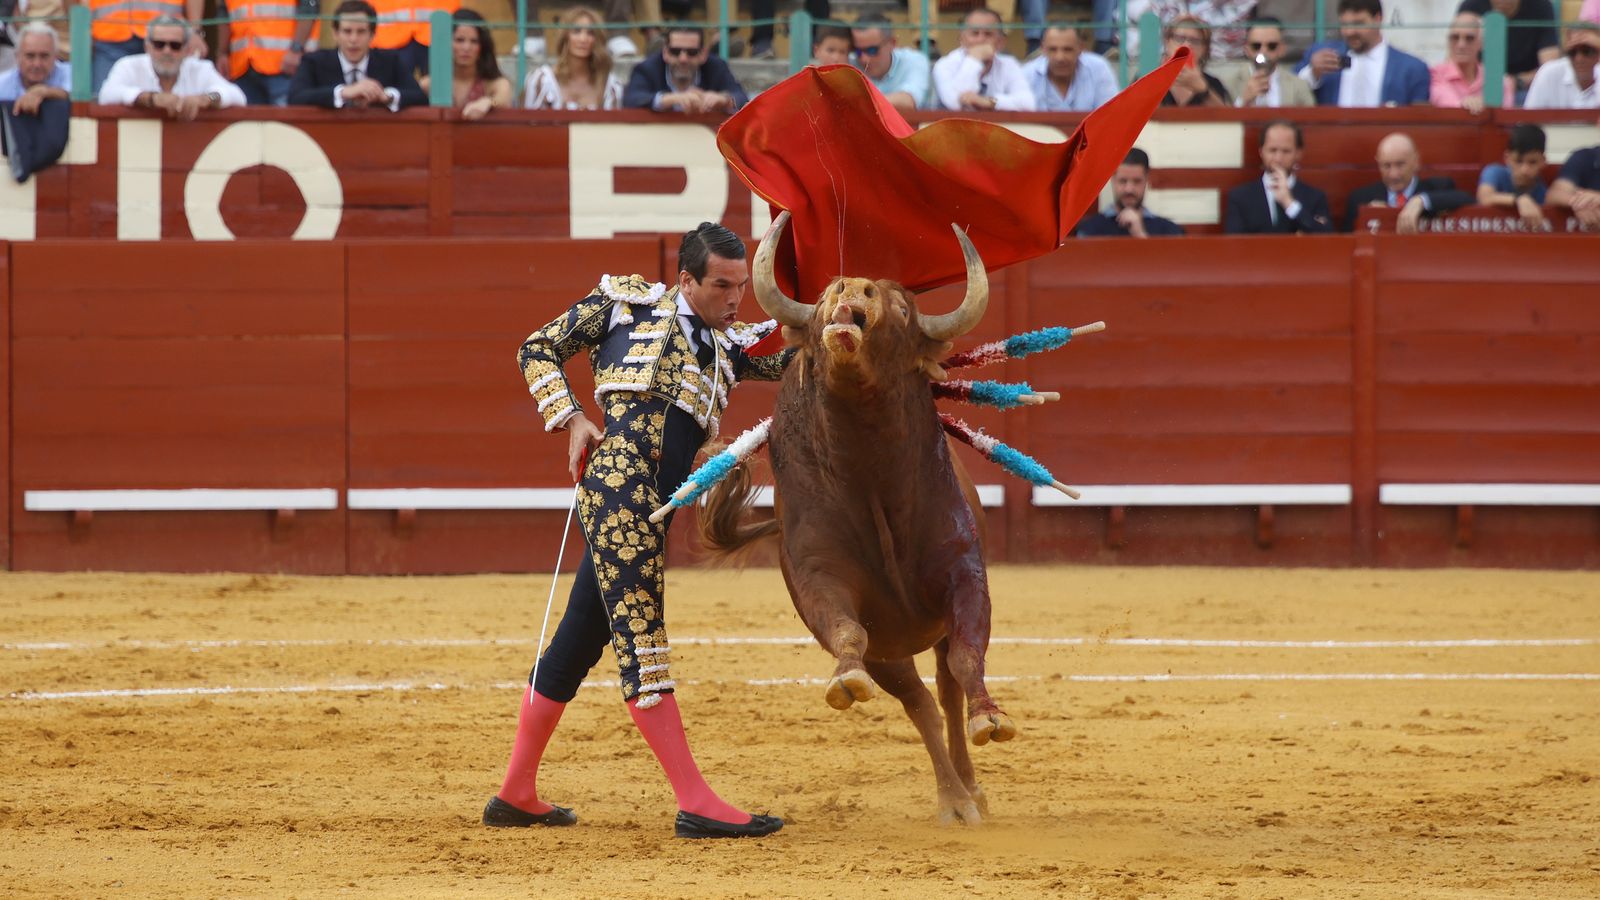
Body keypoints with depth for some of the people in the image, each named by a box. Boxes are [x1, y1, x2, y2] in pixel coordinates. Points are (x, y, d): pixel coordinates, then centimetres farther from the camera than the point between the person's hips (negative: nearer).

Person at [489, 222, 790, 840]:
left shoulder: (729, 346, 23)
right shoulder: (627, 302, 9)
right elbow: (538, 352, 13)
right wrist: (571, 418, 0)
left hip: (652, 507, 8)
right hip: (620, 471, -8)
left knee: (583, 635, 14)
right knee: (639, 631, -11)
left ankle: (516, 794, 24)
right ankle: (695, 802, -19)